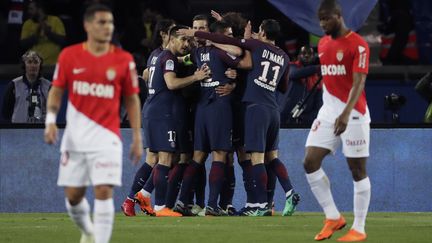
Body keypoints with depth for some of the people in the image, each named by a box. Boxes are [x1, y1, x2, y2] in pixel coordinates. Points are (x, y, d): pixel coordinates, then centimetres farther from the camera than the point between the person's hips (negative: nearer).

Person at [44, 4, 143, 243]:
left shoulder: (124, 60, -1)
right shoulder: (69, 56, 1)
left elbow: (132, 99, 6)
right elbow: (57, 90, 9)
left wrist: (137, 138, 3)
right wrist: (50, 120, -7)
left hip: (107, 136, -2)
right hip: (75, 138, 2)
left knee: (104, 192, -15)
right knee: (73, 195, 8)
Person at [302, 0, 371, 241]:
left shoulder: (358, 45, -12)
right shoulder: (323, 44, 11)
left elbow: (358, 82, -20)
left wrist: (346, 114, -31)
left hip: (352, 114, -7)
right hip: (328, 112, 7)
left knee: (358, 169, -1)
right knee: (310, 162, -3)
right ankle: (333, 217, 8)